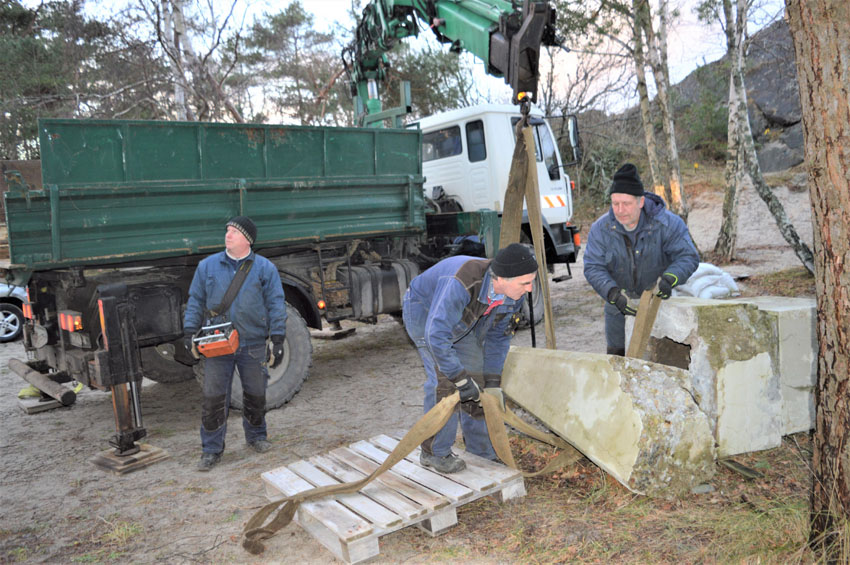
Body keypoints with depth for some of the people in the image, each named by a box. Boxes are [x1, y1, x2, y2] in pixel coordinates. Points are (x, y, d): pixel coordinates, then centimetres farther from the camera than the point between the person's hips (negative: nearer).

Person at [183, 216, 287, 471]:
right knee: (213, 397, 0)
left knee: (255, 394, 12)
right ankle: (212, 449, 10)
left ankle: (256, 435, 34)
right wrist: (189, 332, 1)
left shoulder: (265, 268, 0)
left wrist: (277, 340, -7)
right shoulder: (207, 266, 5)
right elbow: (195, 301, 10)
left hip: (253, 345, 0)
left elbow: (276, 305, -2)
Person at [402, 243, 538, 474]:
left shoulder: (513, 293, -20)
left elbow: (498, 337, -7)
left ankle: (481, 451, 18)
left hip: (461, 319, 7)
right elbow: (436, 335, -43)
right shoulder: (461, 284, -44)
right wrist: (462, 380, -38)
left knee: (478, 375, 4)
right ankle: (435, 452, -2)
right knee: (444, 379, -18)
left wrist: (493, 383, -9)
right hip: (424, 311, -7)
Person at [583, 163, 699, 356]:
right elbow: (593, 268, -18)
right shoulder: (601, 229, -15)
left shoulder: (667, 223, -18)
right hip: (619, 304, 1)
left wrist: (669, 278, -39)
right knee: (616, 354, 11)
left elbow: (688, 257, -18)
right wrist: (613, 293, -34)